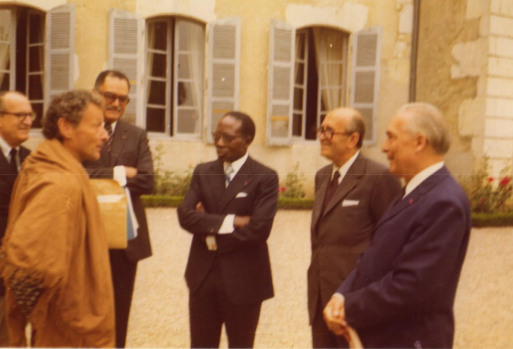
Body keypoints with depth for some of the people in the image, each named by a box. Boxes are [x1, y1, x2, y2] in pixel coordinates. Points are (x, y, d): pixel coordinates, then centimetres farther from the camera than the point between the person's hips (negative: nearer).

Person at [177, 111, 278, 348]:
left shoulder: (265, 178, -7)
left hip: (243, 281, -4)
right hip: (203, 277, 4)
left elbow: (259, 228, -19)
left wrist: (214, 238, -10)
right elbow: (185, 215, -7)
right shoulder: (202, 172, 7)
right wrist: (230, 221, -18)